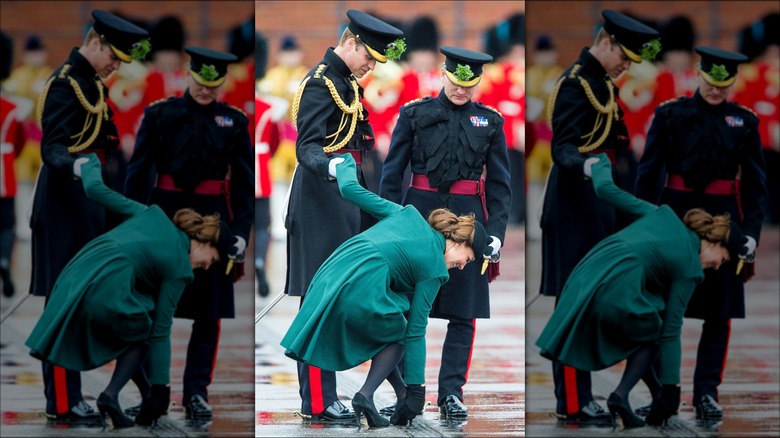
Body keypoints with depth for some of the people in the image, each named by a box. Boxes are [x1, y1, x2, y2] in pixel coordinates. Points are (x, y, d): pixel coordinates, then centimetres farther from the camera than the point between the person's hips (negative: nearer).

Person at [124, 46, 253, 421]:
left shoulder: (234, 121, 7)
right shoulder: (160, 115, 2)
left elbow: (244, 181, 7)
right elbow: (138, 171, 1)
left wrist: (241, 232, -1)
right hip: (165, 214, -1)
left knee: (209, 311, 2)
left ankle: (197, 393, 8)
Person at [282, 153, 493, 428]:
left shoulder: (408, 215, 20)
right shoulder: (434, 269, 5)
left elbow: (351, 190, 20)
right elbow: (416, 332, 2)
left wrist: (345, 165, 44)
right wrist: (416, 390, 4)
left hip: (330, 275, 7)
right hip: (362, 291, -7)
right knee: (399, 335, 20)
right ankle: (366, 396, 1)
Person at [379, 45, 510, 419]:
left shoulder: (490, 121, 7)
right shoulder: (415, 114, 4)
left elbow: (499, 182, 8)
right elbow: (392, 172, 4)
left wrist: (496, 231, -2)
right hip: (419, 214, -1)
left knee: (463, 312, 0)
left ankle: (451, 394, 5)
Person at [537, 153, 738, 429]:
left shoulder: (664, 215, 20)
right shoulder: (690, 269, 6)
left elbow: (606, 190, 21)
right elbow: (671, 332, 4)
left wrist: (599, 163, 43)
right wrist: (671, 389, 8)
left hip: (583, 280, 7)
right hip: (617, 295, -7)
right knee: (654, 333, 22)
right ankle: (621, 395, 4)